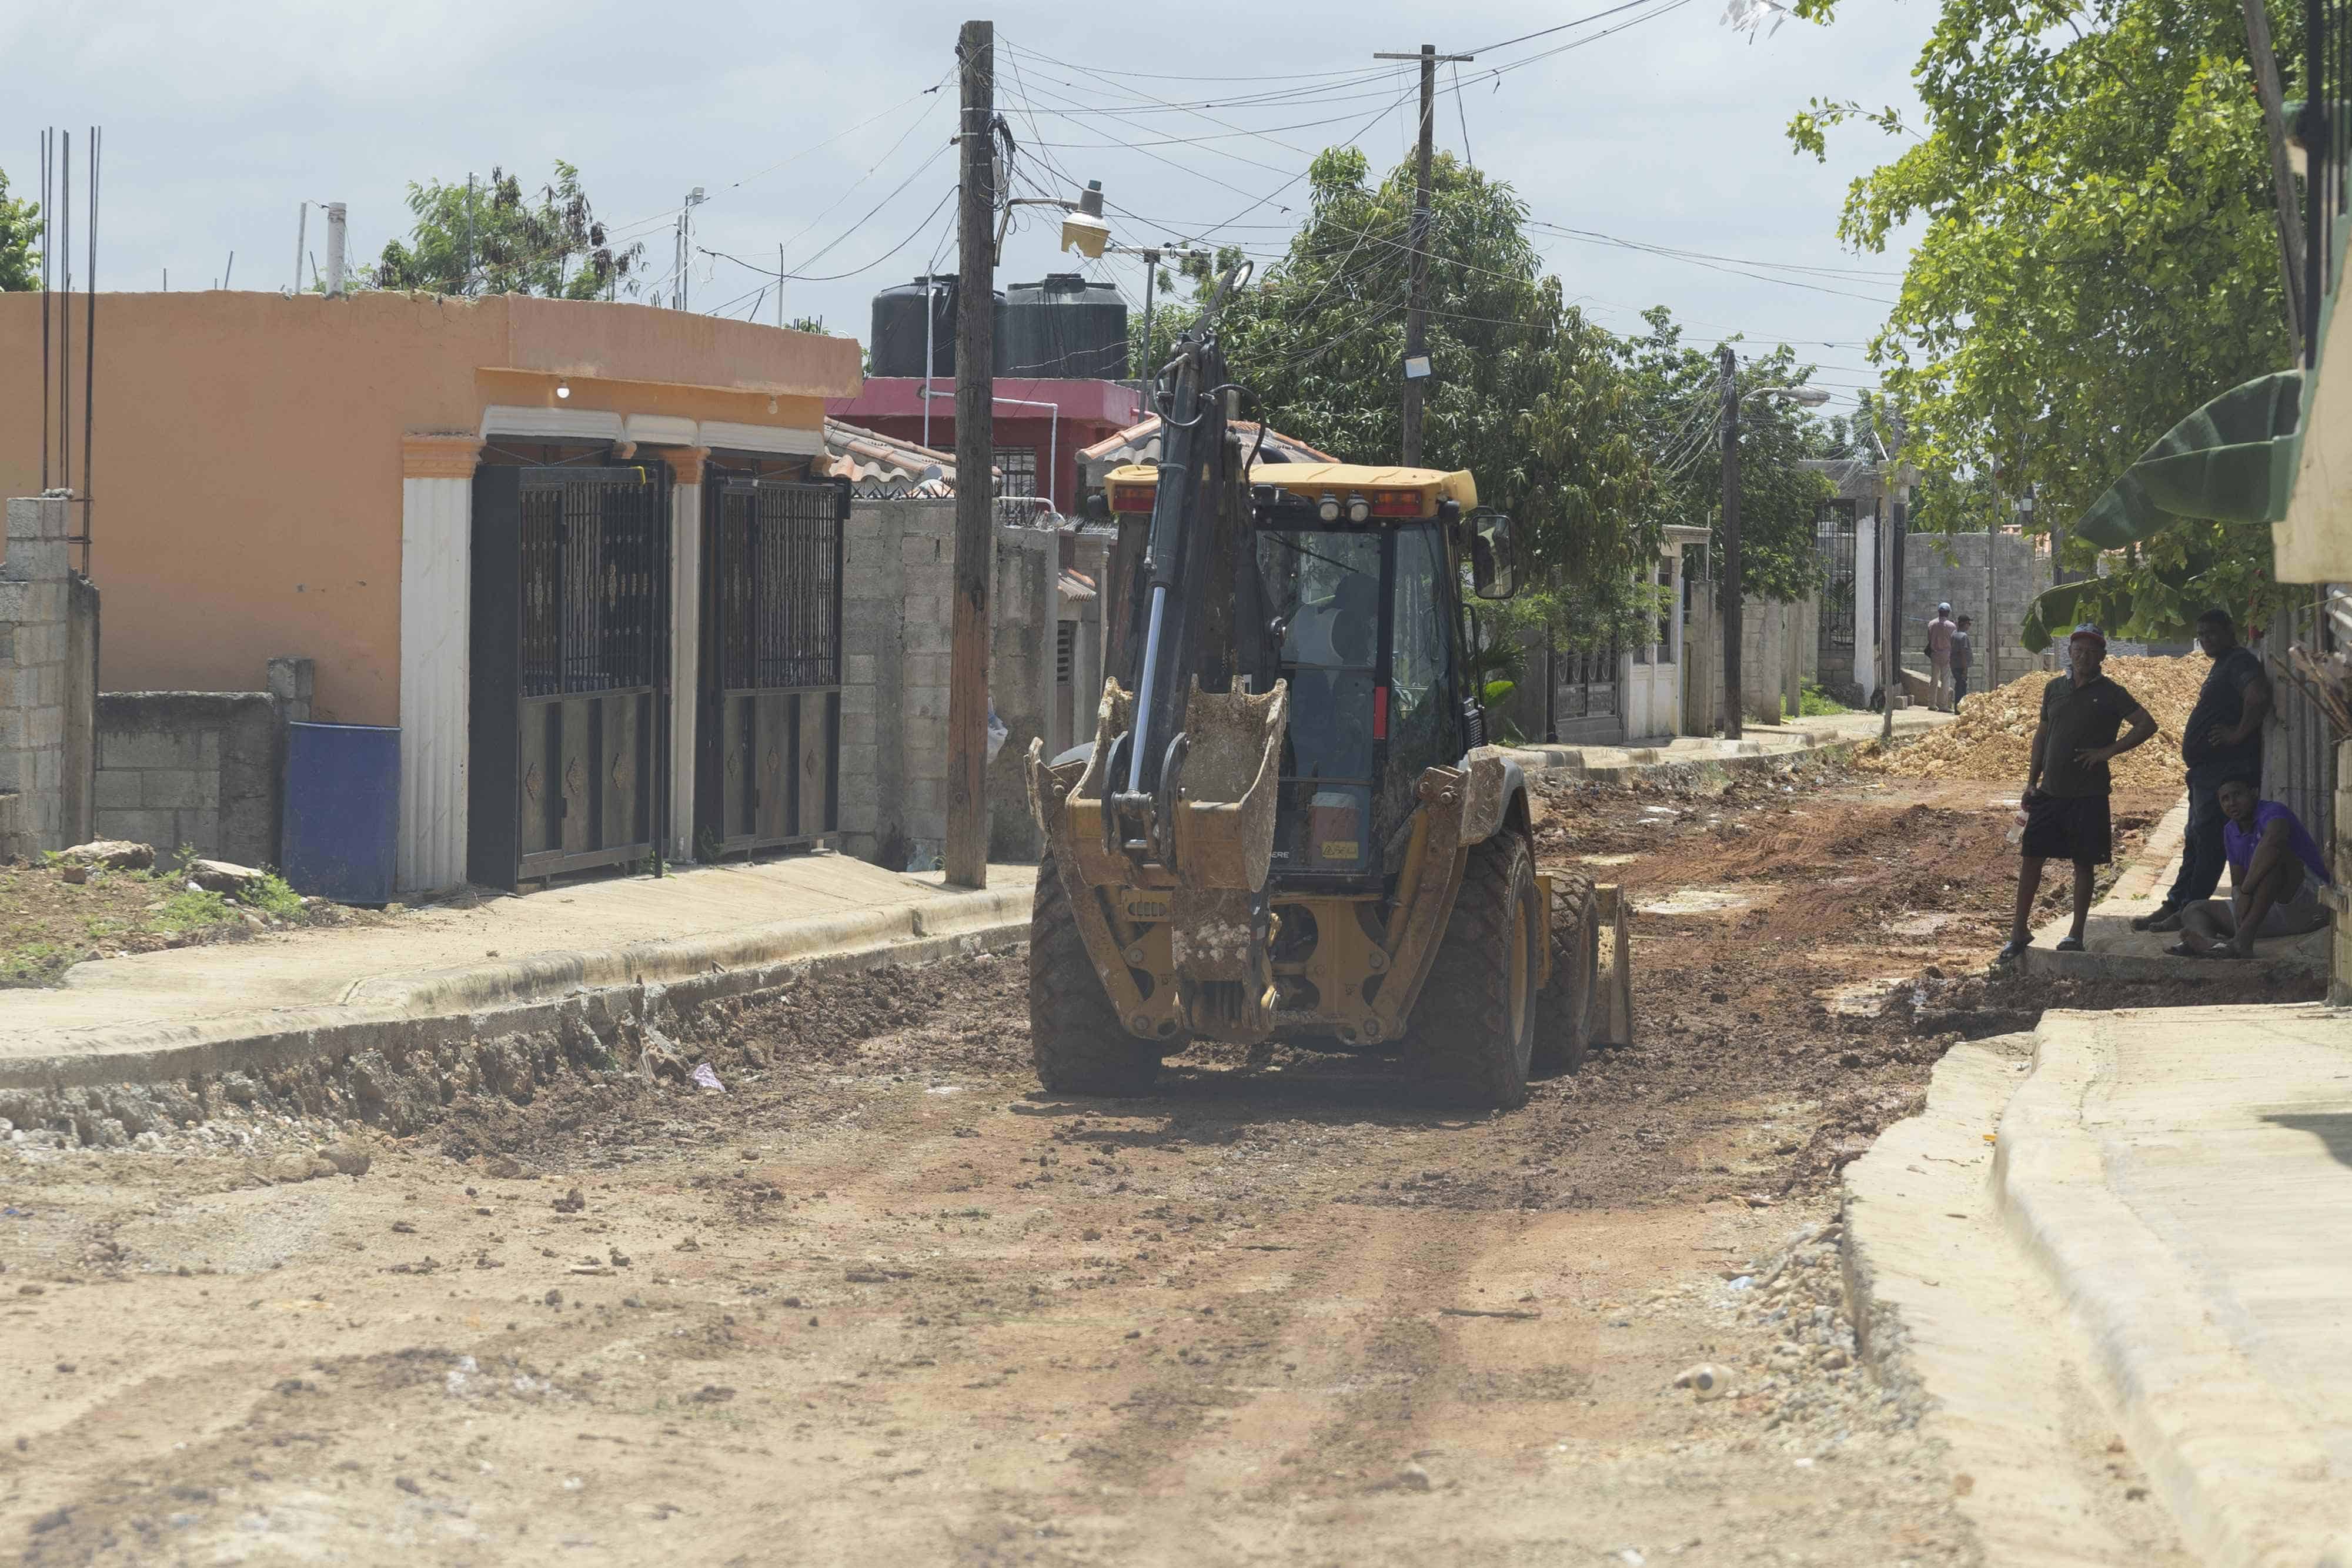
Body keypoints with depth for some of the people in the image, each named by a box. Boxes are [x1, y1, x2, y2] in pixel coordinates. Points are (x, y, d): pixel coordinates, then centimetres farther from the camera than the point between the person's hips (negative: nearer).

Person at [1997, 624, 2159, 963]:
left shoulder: (2110, 694, -3)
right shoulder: (2055, 689, 11)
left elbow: (2147, 725, -8)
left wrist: (2108, 751, -13)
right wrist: (2032, 781, 11)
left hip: (2088, 795, -4)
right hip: (2050, 792, 4)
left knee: (2084, 864, 3)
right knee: (2031, 858, 1)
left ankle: (2076, 934, 11)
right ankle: (2019, 932, 8)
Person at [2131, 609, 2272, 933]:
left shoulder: (2240, 661, -12)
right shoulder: (2221, 666, 21)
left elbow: (2258, 697, -31)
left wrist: (2239, 734, -23)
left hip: (2226, 769, -11)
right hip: (2205, 770, 11)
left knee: (2207, 840, -9)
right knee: (2196, 841, 12)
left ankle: (2187, 911, -8)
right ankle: (2173, 906, 16)